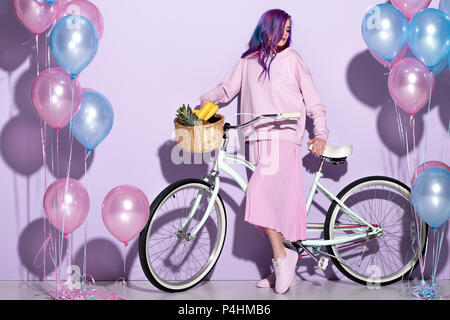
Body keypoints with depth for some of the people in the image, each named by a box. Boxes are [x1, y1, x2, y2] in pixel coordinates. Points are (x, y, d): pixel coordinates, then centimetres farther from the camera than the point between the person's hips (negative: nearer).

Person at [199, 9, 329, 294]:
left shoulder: (292, 59, 7)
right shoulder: (248, 61, 16)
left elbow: (312, 98, 7)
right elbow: (228, 88, 20)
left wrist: (320, 133, -1)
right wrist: (208, 99, 0)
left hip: (283, 138, -4)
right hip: (257, 140, 4)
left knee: (259, 193, -23)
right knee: (270, 203, 3)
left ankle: (282, 255, -17)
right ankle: (284, 271, 9)